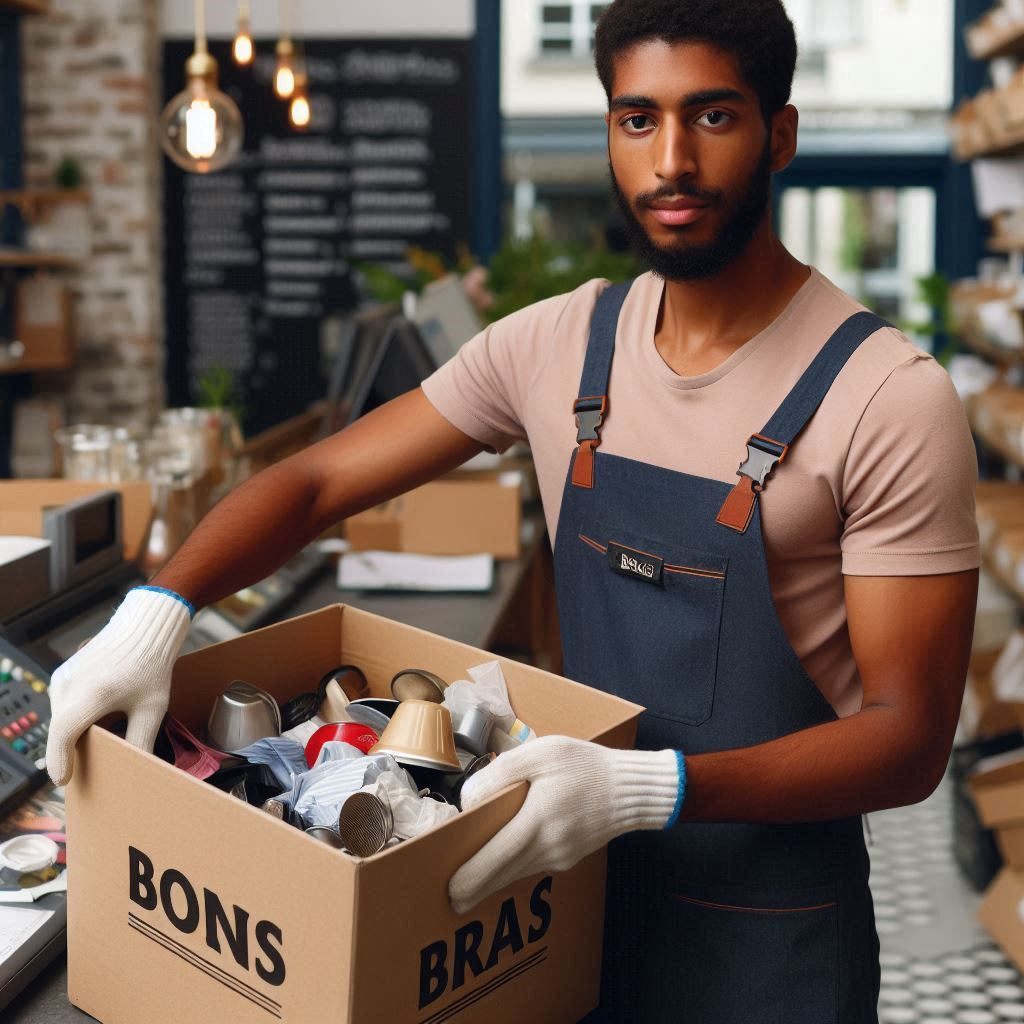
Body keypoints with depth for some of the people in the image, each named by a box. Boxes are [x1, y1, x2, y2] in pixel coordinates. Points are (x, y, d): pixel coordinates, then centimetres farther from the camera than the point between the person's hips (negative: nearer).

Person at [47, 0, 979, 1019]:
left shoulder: (889, 398, -19)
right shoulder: (556, 345, -4)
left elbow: (909, 738, -19)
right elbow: (318, 479, 1)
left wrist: (644, 786, -33)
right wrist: (155, 614, -15)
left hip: (770, 932, -4)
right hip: (584, 879, 5)